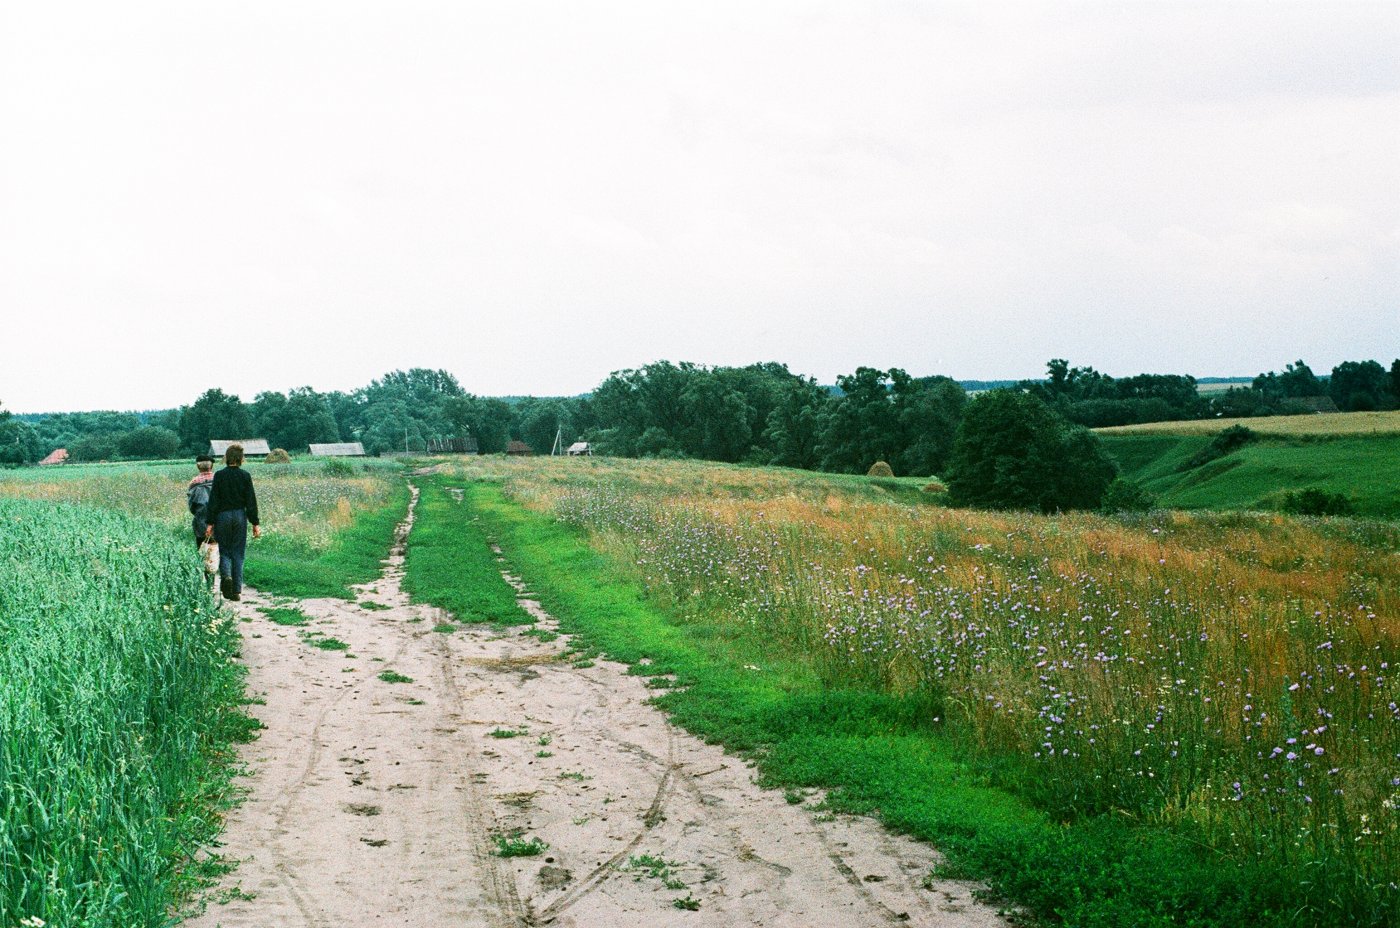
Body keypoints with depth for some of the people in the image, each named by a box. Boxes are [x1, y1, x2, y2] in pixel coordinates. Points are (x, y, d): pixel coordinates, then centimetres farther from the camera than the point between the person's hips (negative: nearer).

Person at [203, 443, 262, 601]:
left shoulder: (219, 475, -5)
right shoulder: (245, 476, -3)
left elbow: (213, 500, -4)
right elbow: (251, 501, -2)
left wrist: (210, 523, -1)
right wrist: (255, 523, 2)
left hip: (223, 516, -1)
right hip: (240, 516, 1)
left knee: (224, 551, 12)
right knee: (238, 553, 6)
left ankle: (226, 575, -16)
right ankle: (237, 591, 5)